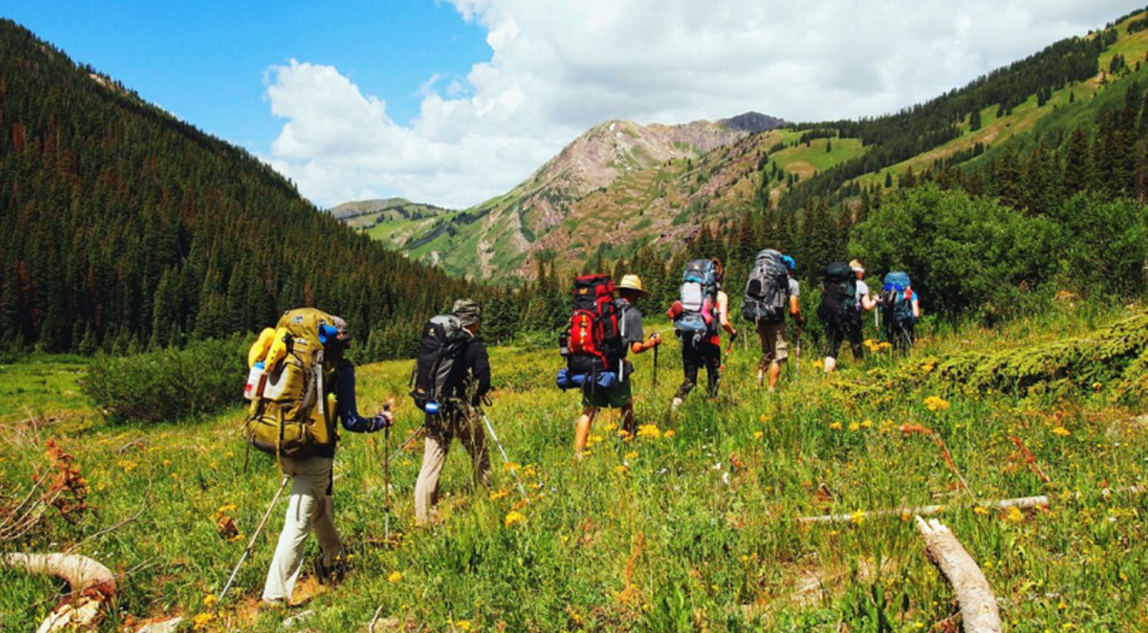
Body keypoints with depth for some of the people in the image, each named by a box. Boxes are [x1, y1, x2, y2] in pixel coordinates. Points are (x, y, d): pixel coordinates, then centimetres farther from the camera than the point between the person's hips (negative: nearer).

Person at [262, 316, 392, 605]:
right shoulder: (341, 369, -8)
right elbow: (350, 421, -8)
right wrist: (382, 421, 8)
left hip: (287, 450, 7)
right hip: (315, 455, -7)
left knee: (322, 507, 27)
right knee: (299, 522, -2)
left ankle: (334, 562, 45)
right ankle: (276, 594, -3)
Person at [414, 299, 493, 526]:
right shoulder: (475, 346, -8)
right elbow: (484, 382, -14)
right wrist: (472, 397, 5)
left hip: (435, 411, 4)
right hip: (463, 412, -4)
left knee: (431, 465, 5)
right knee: (480, 460, 15)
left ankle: (422, 518, 2)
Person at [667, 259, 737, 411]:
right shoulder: (721, 295, -1)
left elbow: (673, 312, 0)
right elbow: (723, 322, -10)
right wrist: (733, 331, 10)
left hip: (688, 340, 3)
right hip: (709, 341, -3)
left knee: (690, 379, 10)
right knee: (714, 376, 18)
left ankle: (676, 402, -13)